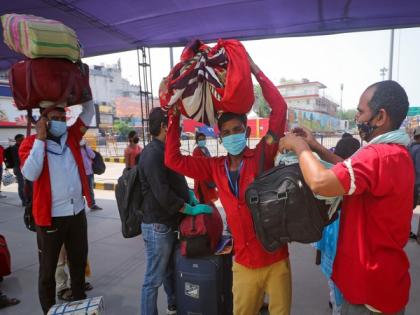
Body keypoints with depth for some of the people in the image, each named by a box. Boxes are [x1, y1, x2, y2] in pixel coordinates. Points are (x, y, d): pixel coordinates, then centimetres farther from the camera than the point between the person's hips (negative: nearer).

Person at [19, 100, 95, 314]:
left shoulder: (71, 136, 5)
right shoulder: (31, 143, -5)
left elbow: (89, 111, 10)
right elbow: (30, 174, -22)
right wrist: (40, 138, -19)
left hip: (77, 213, 4)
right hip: (50, 217, -4)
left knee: (79, 263, 20)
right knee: (48, 270, 12)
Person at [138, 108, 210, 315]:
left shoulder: (164, 150, 10)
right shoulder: (153, 153, -21)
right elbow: (163, 194, -27)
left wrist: (188, 193, 5)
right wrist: (191, 210, -20)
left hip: (169, 224, 10)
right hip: (158, 226, -10)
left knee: (170, 270, 26)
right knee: (153, 279, 5)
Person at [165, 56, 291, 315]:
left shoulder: (262, 156, -8)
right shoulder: (216, 168, 1)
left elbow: (279, 108, -15)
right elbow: (173, 160, 1)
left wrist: (254, 69, -13)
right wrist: (175, 118, -2)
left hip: (276, 260, -2)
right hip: (244, 264, 3)